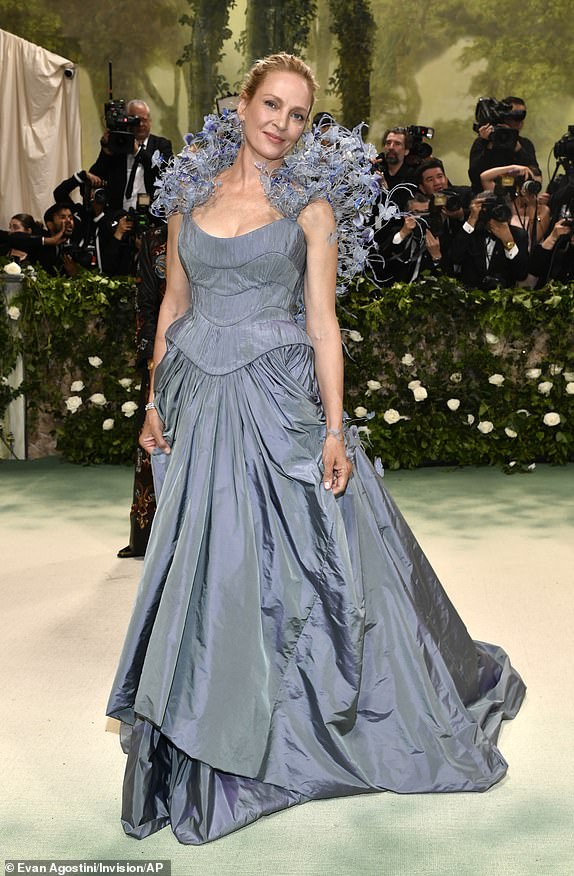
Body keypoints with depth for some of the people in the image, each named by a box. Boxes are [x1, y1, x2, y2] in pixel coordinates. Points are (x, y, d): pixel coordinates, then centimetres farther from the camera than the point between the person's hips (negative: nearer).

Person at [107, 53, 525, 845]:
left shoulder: (313, 203, 0)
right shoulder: (190, 192, 9)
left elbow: (322, 322, -4)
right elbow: (174, 303, 13)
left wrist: (335, 428, -11)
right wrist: (154, 402, 8)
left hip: (281, 400, -3)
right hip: (201, 403, 3)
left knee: (308, 559, 2)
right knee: (209, 570, 8)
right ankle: (214, 746, 27)